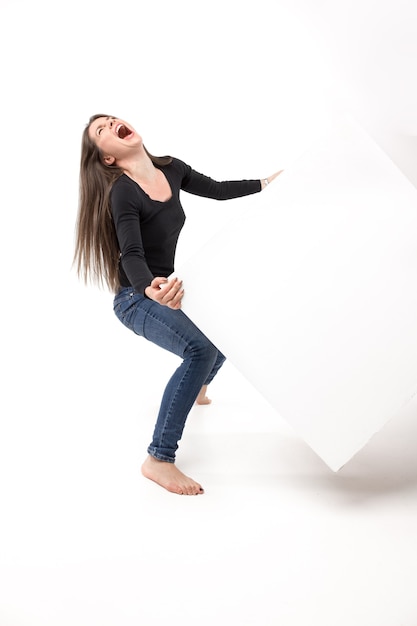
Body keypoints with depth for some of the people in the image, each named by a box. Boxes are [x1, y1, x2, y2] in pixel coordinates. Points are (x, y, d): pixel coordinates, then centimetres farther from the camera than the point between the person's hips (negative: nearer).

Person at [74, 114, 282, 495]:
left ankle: (195, 388, 50)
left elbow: (216, 190, 12)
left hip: (167, 286, 8)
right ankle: (159, 459, -24)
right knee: (201, 348, -30)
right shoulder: (122, 193, -23)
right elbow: (131, 255, -33)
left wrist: (266, 183, 13)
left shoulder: (171, 169, -3)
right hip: (137, 298, -8)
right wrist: (151, 290, -54)